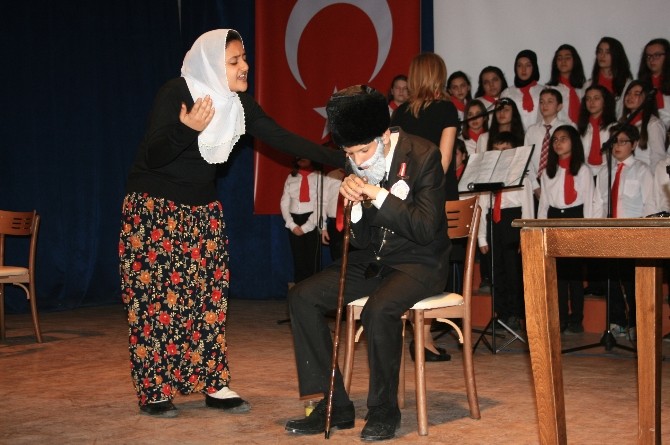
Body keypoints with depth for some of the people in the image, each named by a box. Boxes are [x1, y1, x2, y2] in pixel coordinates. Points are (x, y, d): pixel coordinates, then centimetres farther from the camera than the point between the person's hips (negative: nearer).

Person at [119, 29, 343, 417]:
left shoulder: (239, 104, -4)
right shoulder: (176, 93, -20)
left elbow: (284, 139, -5)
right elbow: (154, 156, -23)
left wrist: (344, 160, -11)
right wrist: (187, 129, -42)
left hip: (203, 210, 6)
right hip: (153, 207, -6)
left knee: (210, 294, 2)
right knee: (155, 297, -5)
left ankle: (214, 385, 7)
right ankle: (154, 392, 1)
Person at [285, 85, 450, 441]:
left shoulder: (423, 155, -15)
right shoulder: (356, 164, -1)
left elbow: (427, 229, -21)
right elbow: (360, 240, 3)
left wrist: (379, 195, -26)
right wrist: (355, 206, -17)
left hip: (419, 261, -6)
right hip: (374, 258, 6)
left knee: (378, 309, -35)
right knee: (302, 297, -11)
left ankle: (383, 410, -13)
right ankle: (335, 405, -6)